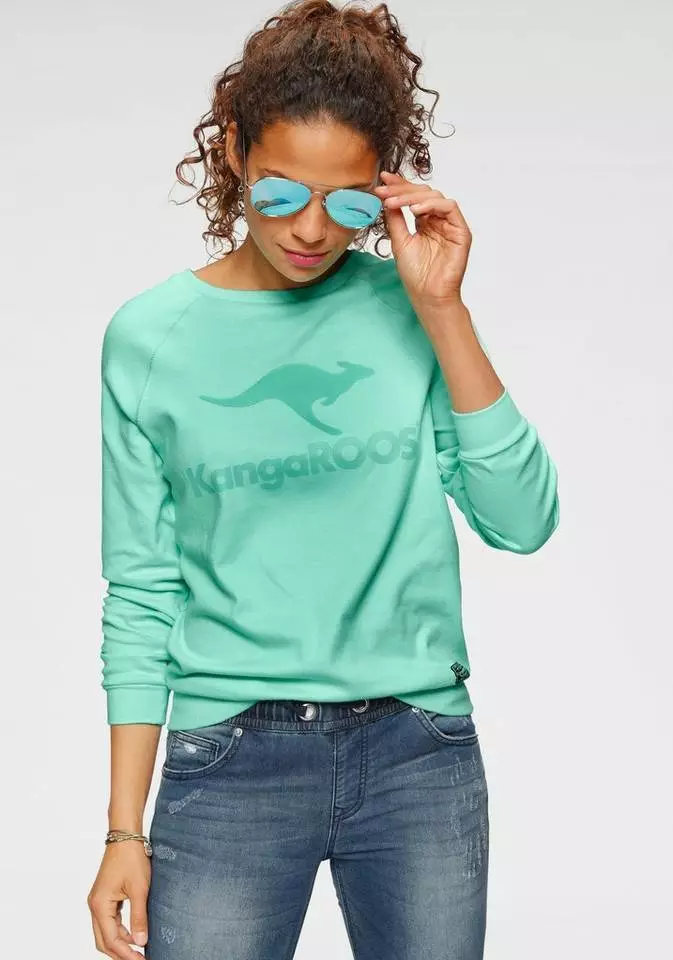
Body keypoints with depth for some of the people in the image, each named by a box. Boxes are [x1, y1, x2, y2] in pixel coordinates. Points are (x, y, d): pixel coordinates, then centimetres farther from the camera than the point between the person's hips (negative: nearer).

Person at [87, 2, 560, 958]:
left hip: (419, 754, 1)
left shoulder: (407, 308, 1)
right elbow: (142, 595, 2)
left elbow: (522, 520, -7)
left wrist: (442, 310, -11)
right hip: (231, 764, -1)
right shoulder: (149, 338, 0)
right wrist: (126, 829, -1)